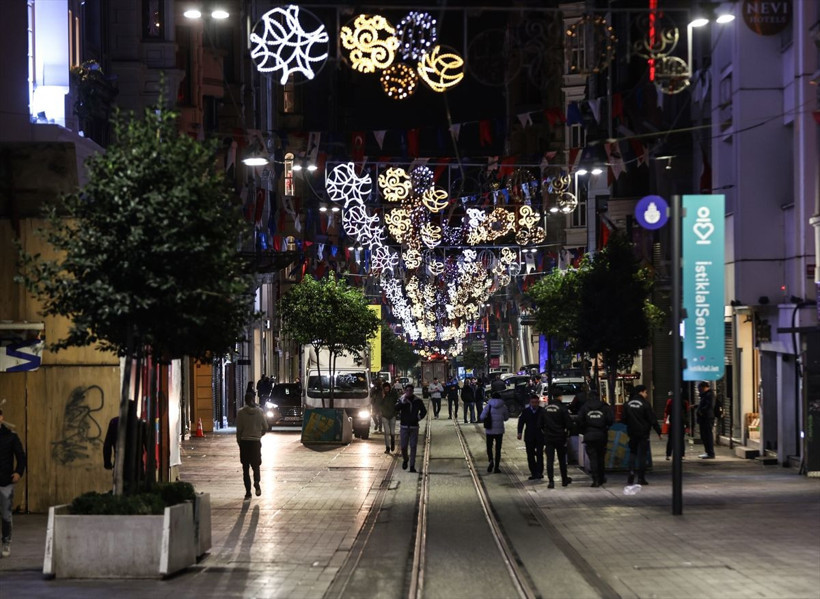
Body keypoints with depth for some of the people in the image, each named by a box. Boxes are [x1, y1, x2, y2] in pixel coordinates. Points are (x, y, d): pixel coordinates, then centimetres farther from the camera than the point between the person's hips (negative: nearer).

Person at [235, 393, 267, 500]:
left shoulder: (241, 413, -8)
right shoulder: (260, 412, -2)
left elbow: (239, 430, -6)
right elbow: (265, 427, 2)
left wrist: (239, 441, 8)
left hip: (244, 442, -1)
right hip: (256, 442, 1)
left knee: (246, 468, 7)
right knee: (256, 466, 12)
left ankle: (248, 491, 4)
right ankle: (257, 483, -18)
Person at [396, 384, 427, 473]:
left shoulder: (418, 401, 2)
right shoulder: (401, 400, -1)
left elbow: (424, 411, 16)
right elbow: (396, 409, -19)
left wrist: (419, 418, 1)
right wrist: (403, 401, -25)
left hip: (414, 426, 0)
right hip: (404, 426, 0)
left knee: (413, 447, -2)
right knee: (403, 446, 0)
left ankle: (412, 466, 2)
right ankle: (405, 459, 30)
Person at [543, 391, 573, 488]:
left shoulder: (545, 408, 3)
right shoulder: (562, 408, -12)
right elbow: (568, 423, -12)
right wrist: (567, 431, 5)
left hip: (548, 437, 2)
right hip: (560, 437, -2)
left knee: (550, 460, 1)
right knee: (562, 459, 12)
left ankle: (551, 481, -7)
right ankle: (564, 480, 22)